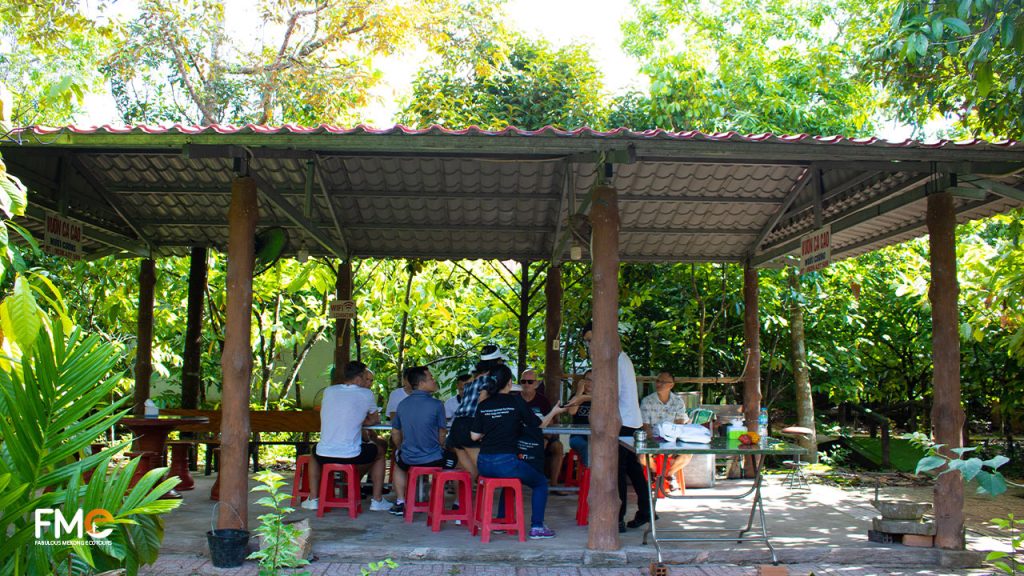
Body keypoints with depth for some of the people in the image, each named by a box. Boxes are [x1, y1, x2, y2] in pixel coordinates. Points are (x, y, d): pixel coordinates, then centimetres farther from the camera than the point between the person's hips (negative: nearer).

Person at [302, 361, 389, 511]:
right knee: (379, 452, 27)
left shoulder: (328, 391, 7)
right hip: (352, 457, -3)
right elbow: (374, 420, 12)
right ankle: (377, 501, 26)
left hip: (324, 455, 3)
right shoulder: (366, 394, -4)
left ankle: (313, 499, 33)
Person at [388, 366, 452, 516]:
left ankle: (400, 502, 29)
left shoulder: (402, 404, 0)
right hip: (434, 459, -3)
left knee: (398, 461, 37)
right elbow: (441, 435, -5)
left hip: (408, 459, 4)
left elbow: (395, 433, 11)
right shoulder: (436, 405, -13)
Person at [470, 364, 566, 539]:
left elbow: (475, 436, 7)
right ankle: (537, 527, 9)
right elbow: (538, 424, 5)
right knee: (541, 483, 15)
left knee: (509, 479, 35)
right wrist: (554, 412, 21)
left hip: (483, 463, 5)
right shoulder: (516, 401, -5)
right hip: (506, 462, -5)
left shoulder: (483, 405, 6)